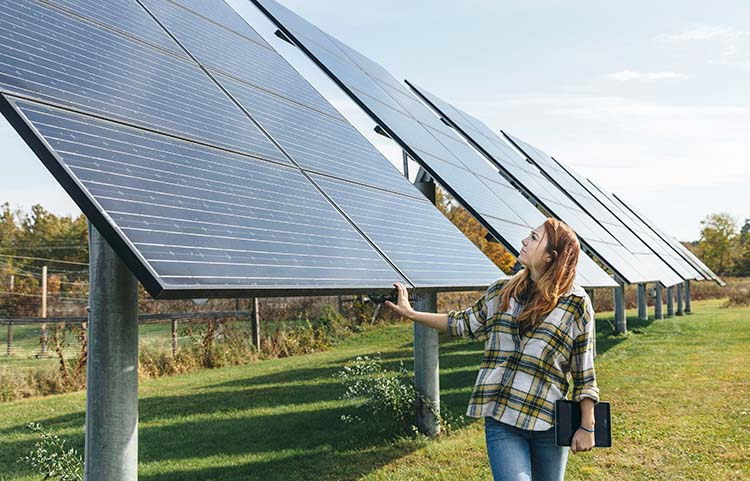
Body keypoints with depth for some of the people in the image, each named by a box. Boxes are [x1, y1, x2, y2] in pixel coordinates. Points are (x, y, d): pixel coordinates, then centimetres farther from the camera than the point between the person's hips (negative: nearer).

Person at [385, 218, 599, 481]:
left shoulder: (576, 304, -4)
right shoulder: (501, 292, 6)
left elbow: (584, 373, -1)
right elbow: (465, 323, 20)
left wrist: (587, 427, -2)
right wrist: (411, 313, 18)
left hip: (550, 424, -1)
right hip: (501, 422, 2)